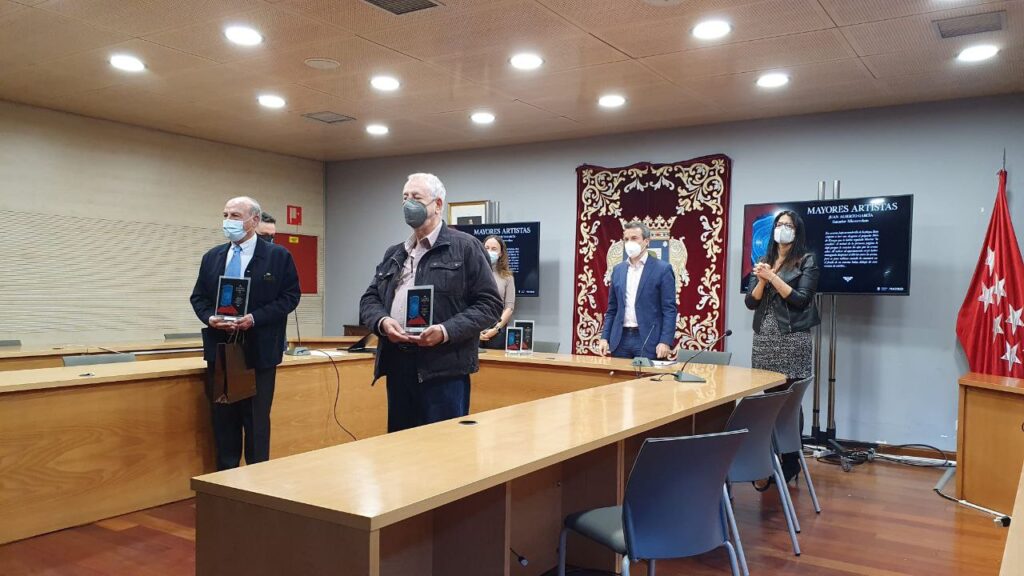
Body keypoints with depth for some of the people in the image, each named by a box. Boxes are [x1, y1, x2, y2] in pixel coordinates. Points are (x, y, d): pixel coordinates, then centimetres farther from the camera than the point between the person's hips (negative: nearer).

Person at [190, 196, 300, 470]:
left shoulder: (278, 256, -3)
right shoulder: (212, 257, 11)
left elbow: (290, 297, -6)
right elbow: (198, 297, 14)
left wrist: (254, 318, -17)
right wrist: (210, 318, -8)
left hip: (259, 351, -4)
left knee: (257, 419, 3)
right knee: (223, 418, 11)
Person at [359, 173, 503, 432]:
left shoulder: (466, 247, -1)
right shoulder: (393, 254, 19)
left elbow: (489, 303, -5)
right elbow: (369, 299, 17)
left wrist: (447, 331, -18)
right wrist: (382, 321, -6)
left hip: (444, 370, -6)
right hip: (397, 367, 6)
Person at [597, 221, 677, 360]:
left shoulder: (662, 269, -3)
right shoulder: (618, 269, 12)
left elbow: (669, 310, -7)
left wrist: (665, 342, -16)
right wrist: (605, 337, 5)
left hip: (648, 340, -4)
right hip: (620, 339, 4)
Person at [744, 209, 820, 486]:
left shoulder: (807, 261, 1)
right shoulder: (764, 261, 14)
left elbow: (801, 299, -9)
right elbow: (750, 302, 9)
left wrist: (773, 277, -13)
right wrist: (762, 281, -8)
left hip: (792, 338, -4)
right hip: (764, 338, 4)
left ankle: (790, 463, 6)